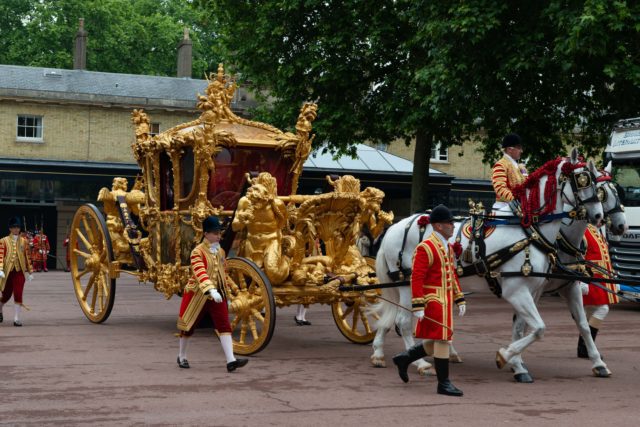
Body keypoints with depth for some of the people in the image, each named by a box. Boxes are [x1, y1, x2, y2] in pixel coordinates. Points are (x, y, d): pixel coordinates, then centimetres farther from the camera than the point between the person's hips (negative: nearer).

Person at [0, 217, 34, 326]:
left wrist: (30, 272, 12)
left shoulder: (24, 241, 7)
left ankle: (16, 319, -6)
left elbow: (27, 257, 11)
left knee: (18, 295, -8)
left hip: (20, 271, 1)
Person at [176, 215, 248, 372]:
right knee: (188, 325, 10)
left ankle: (231, 360, -17)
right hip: (197, 294, -5)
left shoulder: (220, 251, 8)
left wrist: (226, 293, 21)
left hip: (217, 294, 5)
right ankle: (182, 356, 31)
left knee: (224, 325, -10)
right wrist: (211, 290, -42)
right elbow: (200, 273, -29)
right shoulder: (197, 252, -14)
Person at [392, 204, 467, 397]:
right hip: (434, 302, -9)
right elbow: (416, 279, -19)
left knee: (436, 342, 12)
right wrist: (418, 307, -23)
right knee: (442, 340, -5)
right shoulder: (425, 248, -15)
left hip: (445, 302, 9)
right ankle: (443, 383, 2)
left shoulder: (448, 248, 14)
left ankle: (404, 358, 28)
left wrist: (460, 299, 16)